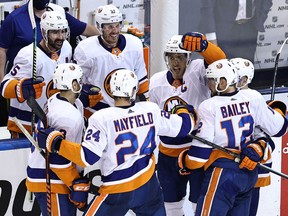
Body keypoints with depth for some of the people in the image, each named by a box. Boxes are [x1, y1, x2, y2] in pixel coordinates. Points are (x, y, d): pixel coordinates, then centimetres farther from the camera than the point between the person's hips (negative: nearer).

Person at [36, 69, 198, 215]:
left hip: (117, 191, -4)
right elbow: (182, 126, 7)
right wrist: (186, 113, 30)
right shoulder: (151, 110, -6)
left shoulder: (102, 119, -18)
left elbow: (87, 157, -21)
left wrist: (55, 142, -13)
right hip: (148, 185, 4)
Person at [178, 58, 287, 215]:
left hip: (222, 173, -6)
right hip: (249, 173, 6)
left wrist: (185, 161, 6)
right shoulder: (253, 98, -2)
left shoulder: (208, 107, -14)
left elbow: (201, 151, -14)